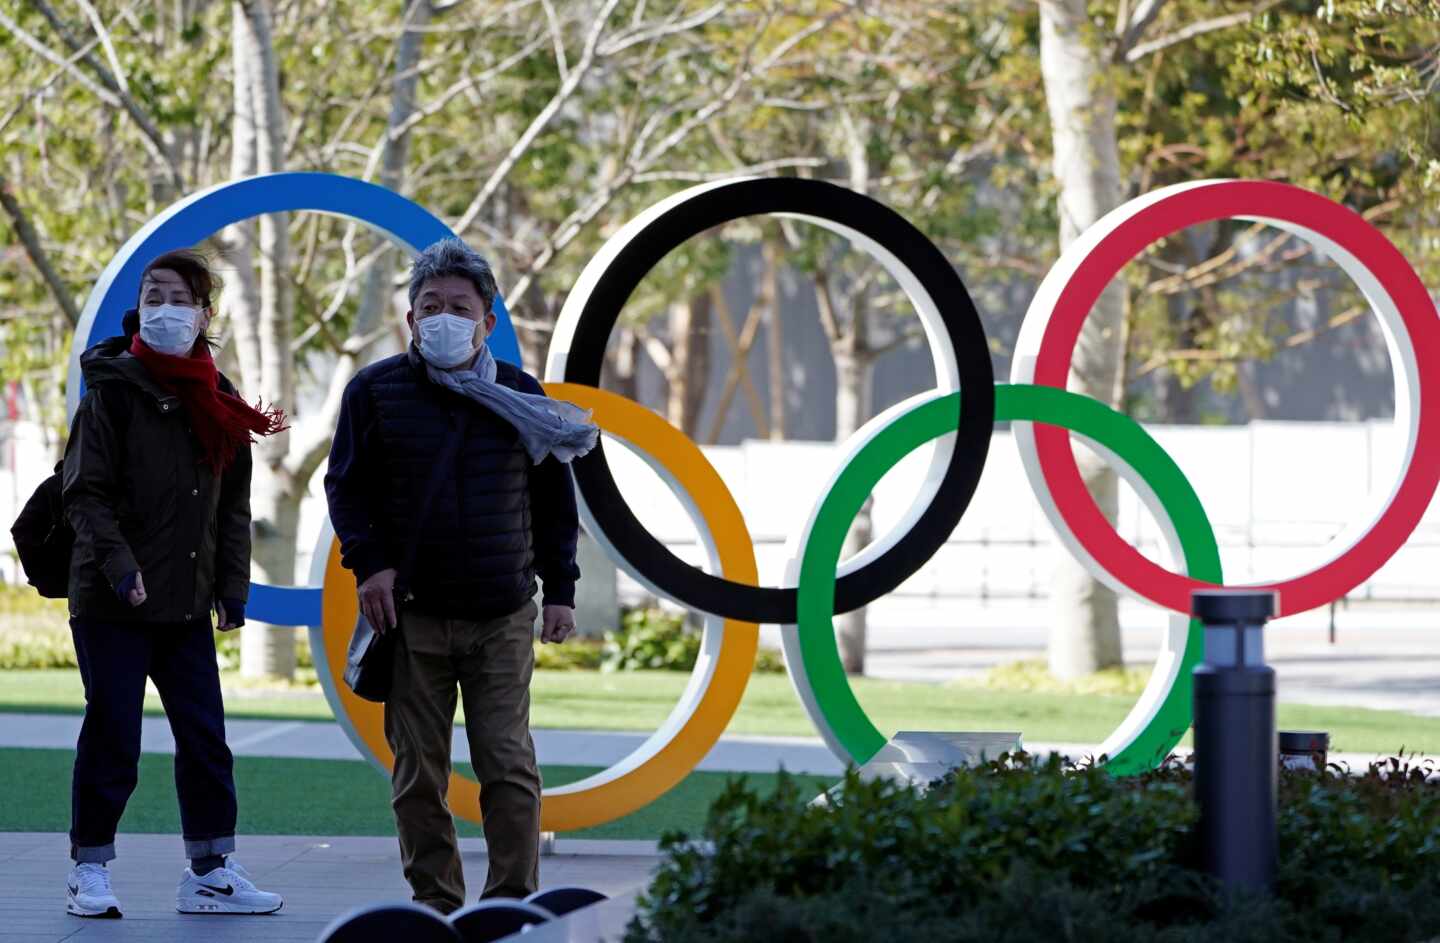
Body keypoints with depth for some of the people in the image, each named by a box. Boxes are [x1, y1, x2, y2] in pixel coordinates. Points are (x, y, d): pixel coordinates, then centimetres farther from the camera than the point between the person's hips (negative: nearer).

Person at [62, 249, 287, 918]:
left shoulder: (217, 403, 10)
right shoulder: (113, 391, -5)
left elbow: (233, 505, 15)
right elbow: (84, 492, -10)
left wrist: (233, 585, 7)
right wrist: (119, 565, -21)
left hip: (188, 605, 5)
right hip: (112, 603, -5)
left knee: (205, 738, 3)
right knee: (112, 741, -2)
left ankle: (210, 872, 10)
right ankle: (90, 873, 9)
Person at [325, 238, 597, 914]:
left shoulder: (520, 396, 7)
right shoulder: (376, 391, 2)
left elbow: (553, 501, 12)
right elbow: (347, 486, 5)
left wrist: (560, 589, 7)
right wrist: (368, 562, -8)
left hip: (503, 618, 0)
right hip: (412, 614, 0)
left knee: (509, 767, -5)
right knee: (418, 774, 3)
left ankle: (512, 904, 1)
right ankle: (434, 903, 13)